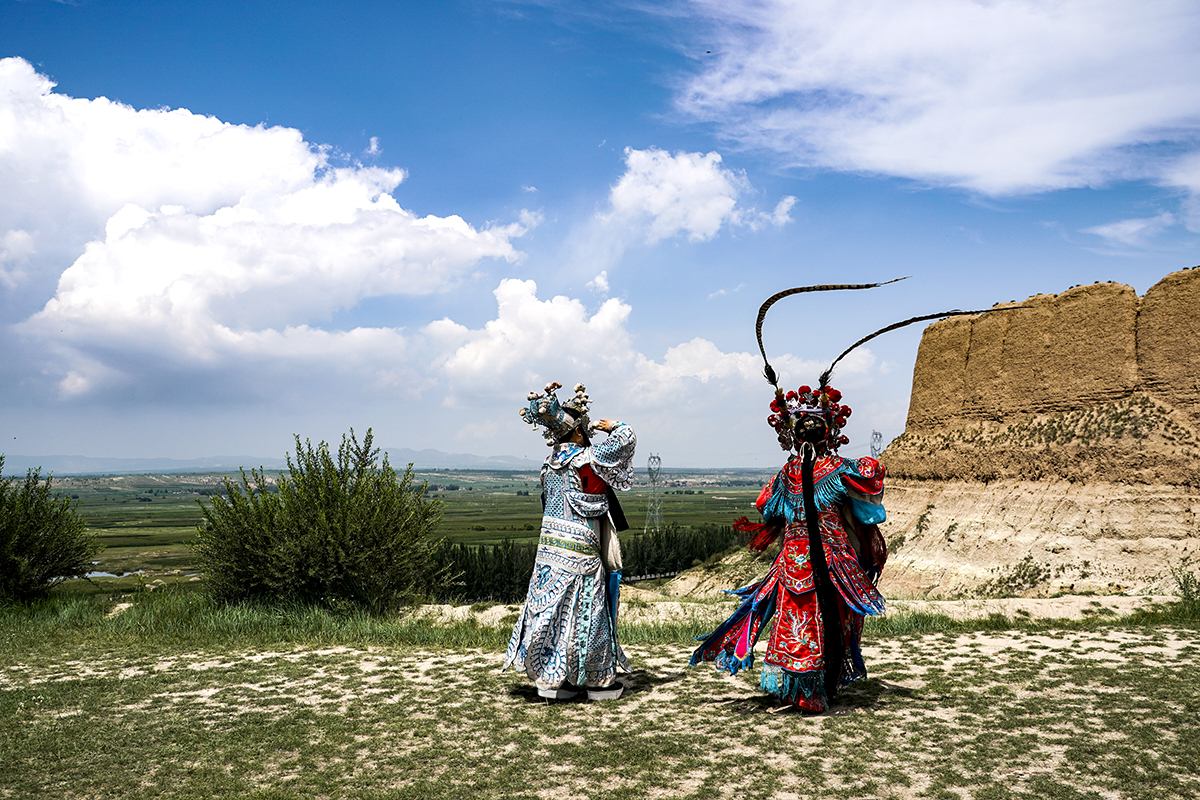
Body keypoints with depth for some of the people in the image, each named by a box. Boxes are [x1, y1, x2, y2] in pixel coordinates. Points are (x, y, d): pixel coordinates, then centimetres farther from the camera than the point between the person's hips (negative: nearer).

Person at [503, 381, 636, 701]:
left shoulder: (550, 464, 8)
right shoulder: (588, 459, -14)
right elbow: (626, 439, -6)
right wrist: (614, 426, 12)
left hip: (550, 546, 7)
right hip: (579, 553, -7)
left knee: (555, 610, 12)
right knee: (586, 612, 3)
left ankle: (550, 676, 18)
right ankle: (599, 680, 15)